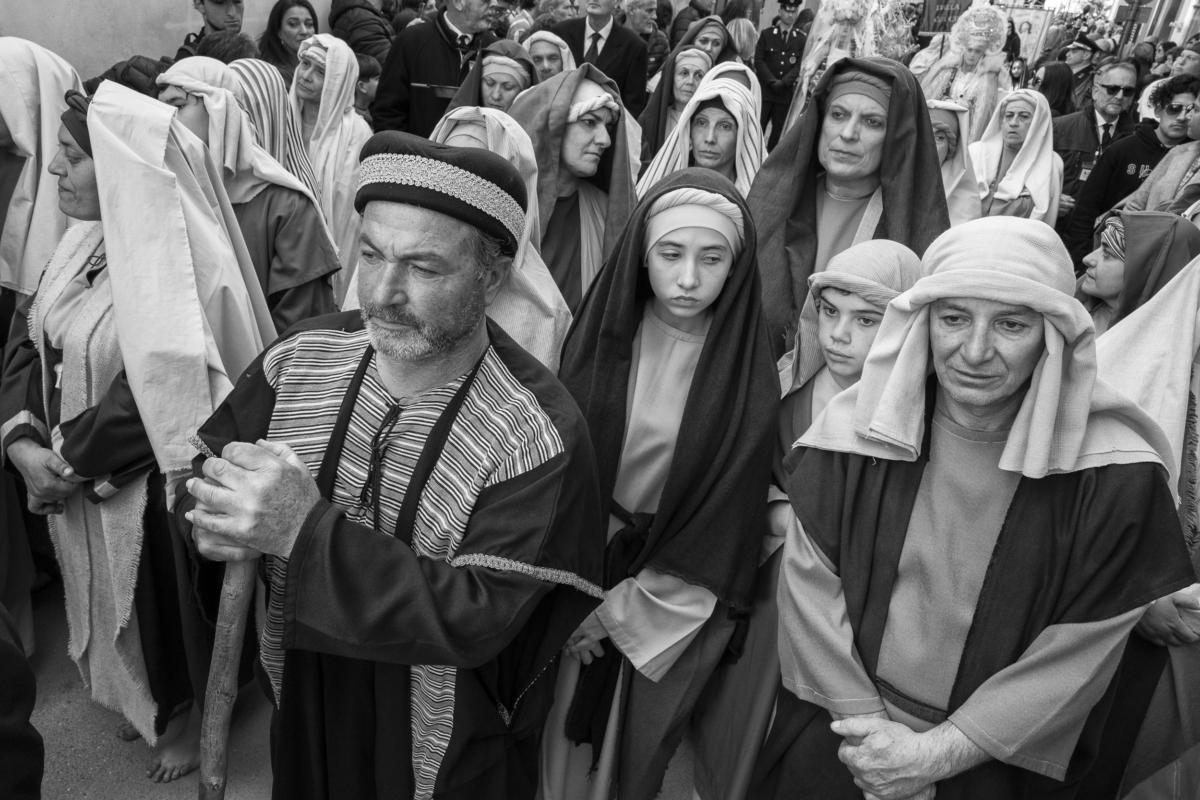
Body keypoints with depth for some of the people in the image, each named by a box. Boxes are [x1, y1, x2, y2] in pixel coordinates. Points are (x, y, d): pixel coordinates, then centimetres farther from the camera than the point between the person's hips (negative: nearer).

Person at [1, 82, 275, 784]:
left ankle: (191, 714, 41)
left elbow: (154, 397, -26)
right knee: (113, 599, 25)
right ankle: (142, 696, 51)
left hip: (152, 486, -7)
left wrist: (69, 464, -16)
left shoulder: (180, 265, -24)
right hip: (79, 480, 7)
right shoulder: (86, 241, -1)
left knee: (166, 606, 14)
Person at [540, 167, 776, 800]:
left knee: (635, 749, 15)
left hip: (677, 603, -1)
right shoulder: (603, 338, -7)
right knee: (566, 742, 13)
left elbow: (723, 518, -10)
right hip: (581, 570, 1)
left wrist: (623, 609, -10)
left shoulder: (748, 376, -12)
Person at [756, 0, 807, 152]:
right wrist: (772, 81, -13)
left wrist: (783, 82, -15)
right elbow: (758, 61, -1)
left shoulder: (802, 39, 6)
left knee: (778, 129, 3)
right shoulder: (766, 34, 5)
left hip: (787, 92, 1)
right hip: (764, 89, -1)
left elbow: (800, 65, 0)